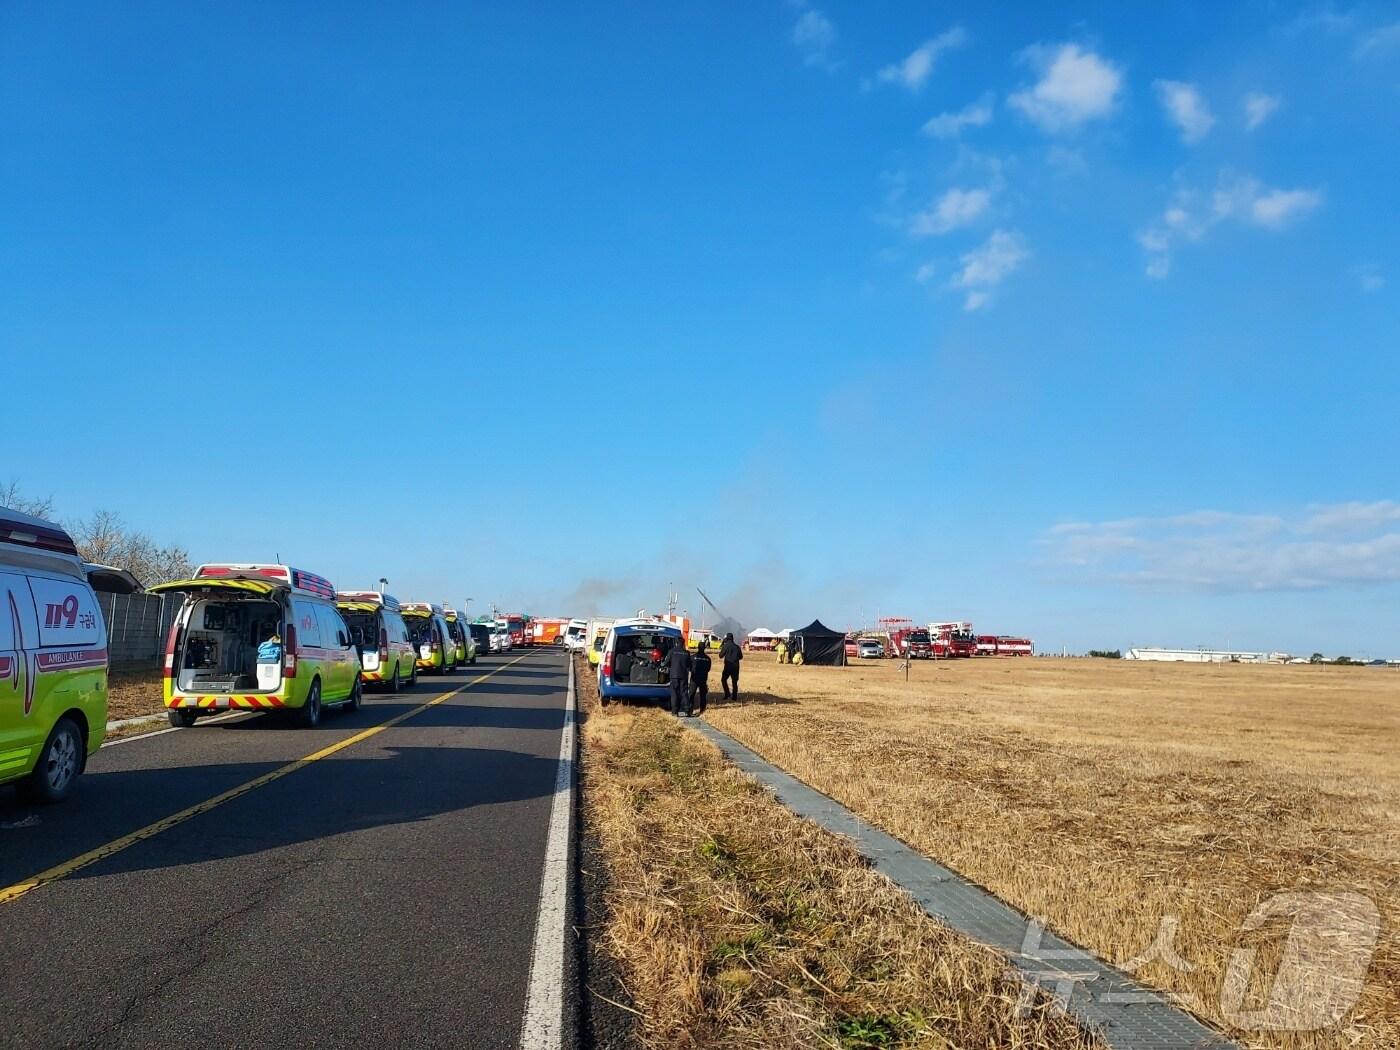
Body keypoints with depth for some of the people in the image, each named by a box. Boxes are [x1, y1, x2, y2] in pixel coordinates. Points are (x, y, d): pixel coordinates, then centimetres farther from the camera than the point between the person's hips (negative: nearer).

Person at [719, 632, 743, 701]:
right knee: (734, 681, 9)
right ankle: (734, 696, 8)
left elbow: (721, 656, -2)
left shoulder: (726, 646, -7)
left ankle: (727, 693, -2)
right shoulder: (737, 646, 7)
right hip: (736, 666, 4)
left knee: (723, 679, 9)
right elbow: (741, 657, 13)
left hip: (728, 665, -4)